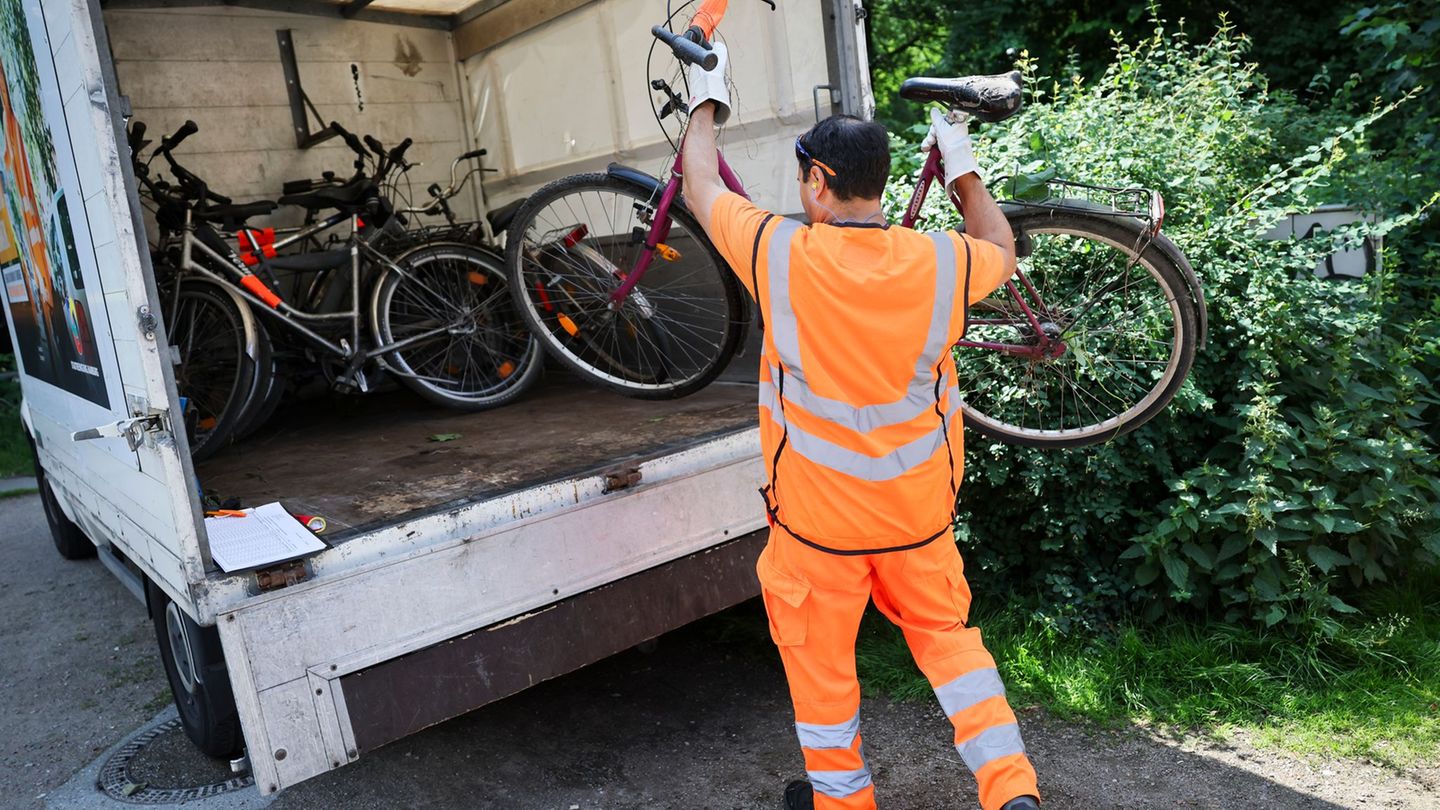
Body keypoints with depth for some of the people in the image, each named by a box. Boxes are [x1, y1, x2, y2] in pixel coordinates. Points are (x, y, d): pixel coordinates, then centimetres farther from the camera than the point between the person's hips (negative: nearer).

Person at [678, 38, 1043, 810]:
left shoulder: (780, 255, -19)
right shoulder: (941, 261, -12)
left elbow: (701, 188, 0)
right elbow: (1001, 248, 13)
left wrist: (706, 102, 17)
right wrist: (960, 162, 23)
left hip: (817, 513, -3)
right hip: (919, 507, 3)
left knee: (819, 655, 17)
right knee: (945, 632, 23)